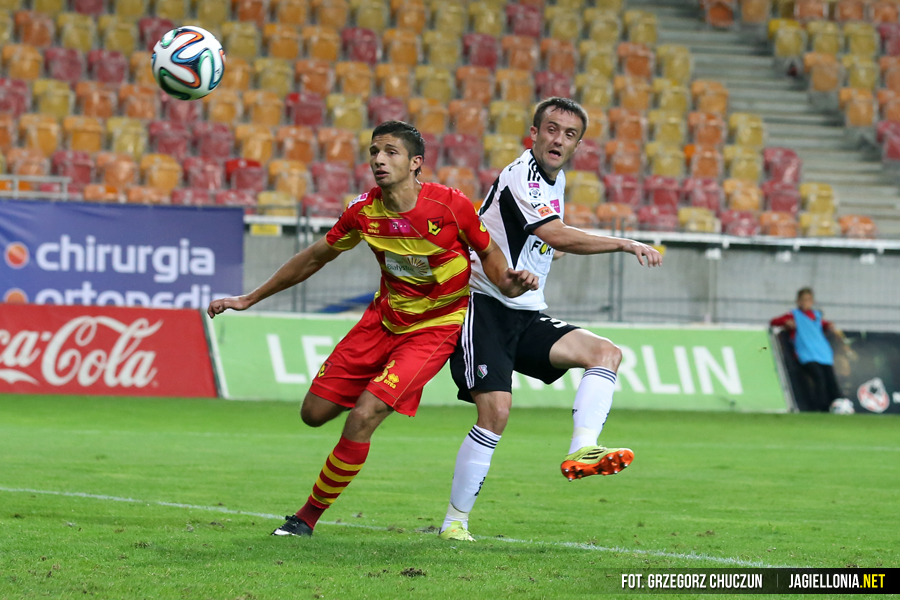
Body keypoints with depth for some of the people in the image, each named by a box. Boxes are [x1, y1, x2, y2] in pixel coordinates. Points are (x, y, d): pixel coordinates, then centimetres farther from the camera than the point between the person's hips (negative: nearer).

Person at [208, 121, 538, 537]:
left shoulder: (450, 206, -20)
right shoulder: (364, 211, -8)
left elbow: (488, 252, -2)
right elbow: (316, 257, 8)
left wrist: (508, 283, -25)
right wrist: (250, 299, 12)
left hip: (435, 327, -5)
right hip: (384, 317, 5)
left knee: (363, 417, -19)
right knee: (315, 412, 1)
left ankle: (308, 517, -3)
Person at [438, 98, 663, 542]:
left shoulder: (555, 179, 14)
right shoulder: (520, 177, -15)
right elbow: (558, 235, -31)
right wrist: (625, 244, -33)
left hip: (526, 315, 9)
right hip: (483, 308, -9)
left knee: (605, 352, -11)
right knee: (496, 411, -20)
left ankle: (582, 449, -28)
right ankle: (454, 522, -9)